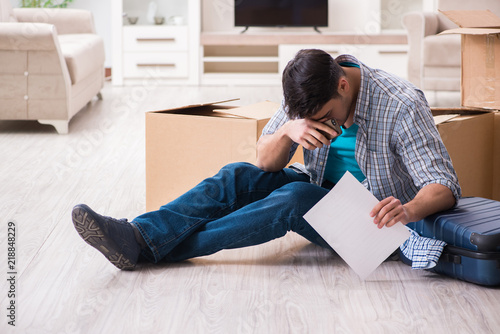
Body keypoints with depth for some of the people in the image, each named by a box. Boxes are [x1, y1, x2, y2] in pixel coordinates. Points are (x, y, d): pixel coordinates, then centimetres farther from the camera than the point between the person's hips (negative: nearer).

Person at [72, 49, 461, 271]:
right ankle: (138, 236, -34)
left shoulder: (402, 105, -25)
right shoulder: (308, 96, -9)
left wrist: (409, 210, -50)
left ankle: (157, 248, -31)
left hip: (371, 216, -6)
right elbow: (266, 162, -3)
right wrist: (287, 133, -26)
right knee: (238, 177, -15)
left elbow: (445, 187, -27)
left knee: (293, 199, -31)